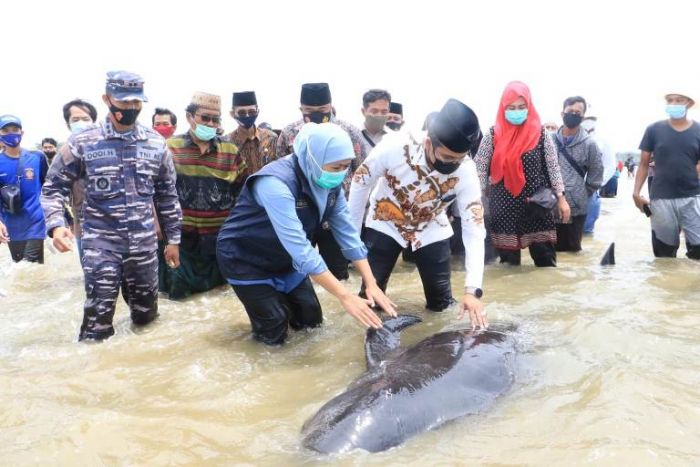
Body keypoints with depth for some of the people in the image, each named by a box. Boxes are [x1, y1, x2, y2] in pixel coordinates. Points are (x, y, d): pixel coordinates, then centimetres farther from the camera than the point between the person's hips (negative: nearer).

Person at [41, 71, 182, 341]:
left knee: (146, 314, 13)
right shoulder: (82, 142, -5)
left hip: (144, 244, 3)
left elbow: (167, 195, 11)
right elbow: (54, 187, 2)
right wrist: (55, 226, -16)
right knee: (98, 320, -3)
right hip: (100, 243, -3)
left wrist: (173, 239, 11)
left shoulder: (156, 144, 4)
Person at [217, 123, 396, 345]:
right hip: (245, 258, -6)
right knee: (274, 333, -6)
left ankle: (277, 295, 33)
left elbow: (347, 233, -11)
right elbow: (299, 247, -41)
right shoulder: (276, 183, -36)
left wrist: (371, 284, -21)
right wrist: (344, 296, -42)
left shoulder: (329, 183, -12)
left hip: (284, 258, 7)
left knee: (311, 319, 7)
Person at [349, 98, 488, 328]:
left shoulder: (466, 171, -28)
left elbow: (474, 230, -27)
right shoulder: (394, 149, -33)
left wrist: (472, 289, -36)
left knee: (441, 302, 2)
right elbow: (360, 182, -14)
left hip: (431, 230, 1)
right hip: (385, 225, -1)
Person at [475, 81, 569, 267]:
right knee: (508, 261, 5)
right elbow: (480, 168, 2)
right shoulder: (493, 135, -1)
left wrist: (561, 198, 2)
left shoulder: (540, 133, -1)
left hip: (536, 204, 0)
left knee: (545, 260, 3)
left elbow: (553, 167, 4)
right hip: (503, 206, 0)